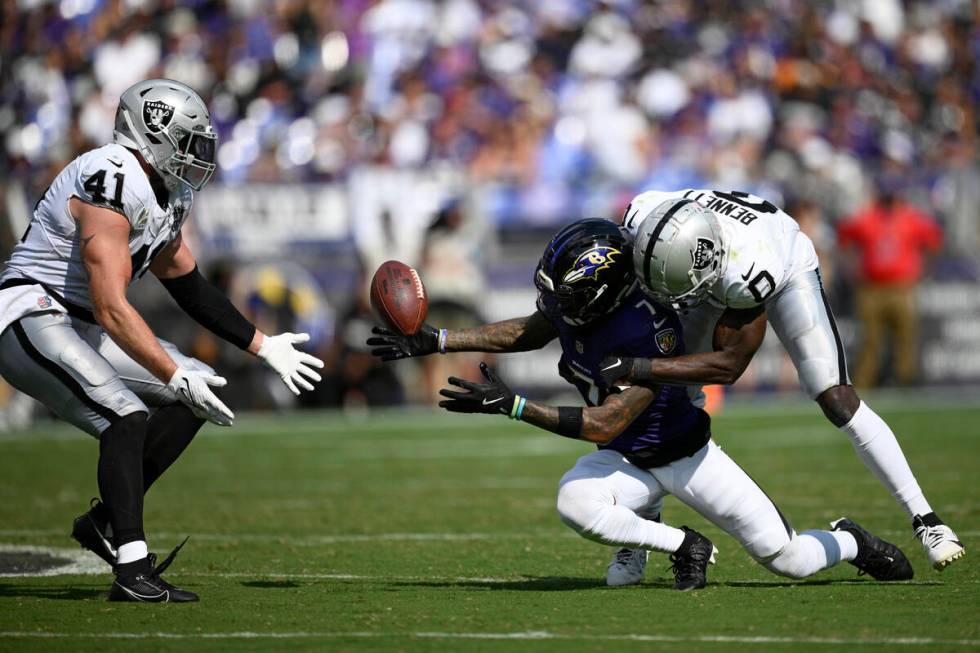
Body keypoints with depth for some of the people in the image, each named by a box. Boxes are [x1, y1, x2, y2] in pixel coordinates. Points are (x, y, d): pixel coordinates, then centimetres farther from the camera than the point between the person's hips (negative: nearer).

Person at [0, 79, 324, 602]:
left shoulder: (166, 196, 10)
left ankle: (107, 520, 6)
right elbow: (111, 309, -26)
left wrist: (264, 346, 21)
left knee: (196, 394, 6)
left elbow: (189, 286, 22)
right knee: (127, 418, -26)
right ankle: (132, 572, -28)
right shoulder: (111, 182, -22)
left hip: (80, 326, 10)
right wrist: (175, 376, -25)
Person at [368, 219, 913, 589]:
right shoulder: (576, 306, -14)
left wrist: (510, 405, -36)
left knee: (791, 560, -4)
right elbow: (526, 333, 7)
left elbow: (603, 426, -35)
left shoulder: (649, 336, -35)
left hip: (686, 456, -6)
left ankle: (849, 541, 34)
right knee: (575, 501, -30)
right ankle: (681, 546, -2)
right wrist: (435, 341, 2)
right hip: (629, 461, 6)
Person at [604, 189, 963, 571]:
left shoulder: (747, 272, -48)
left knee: (837, 400, -15)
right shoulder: (644, 216, -36)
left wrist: (639, 369, -45)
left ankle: (923, 518, -7)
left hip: (787, 266, -5)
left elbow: (730, 363, -39)